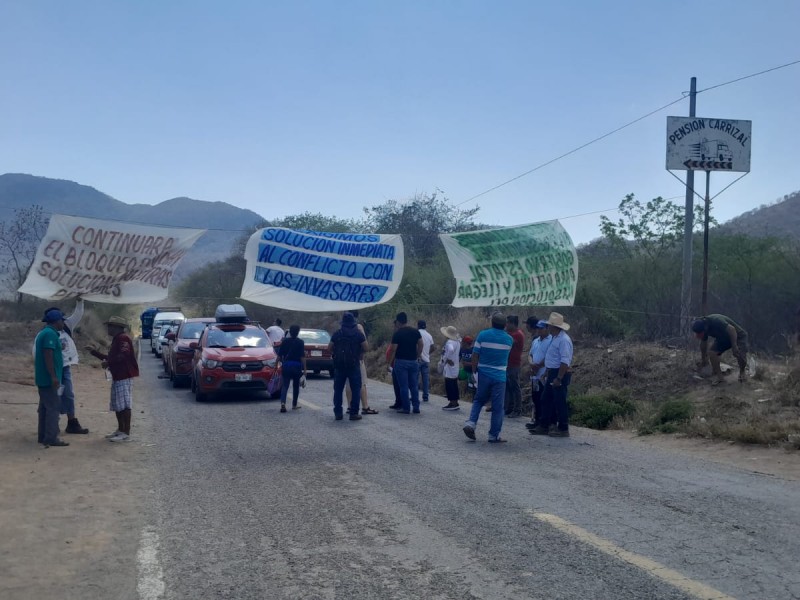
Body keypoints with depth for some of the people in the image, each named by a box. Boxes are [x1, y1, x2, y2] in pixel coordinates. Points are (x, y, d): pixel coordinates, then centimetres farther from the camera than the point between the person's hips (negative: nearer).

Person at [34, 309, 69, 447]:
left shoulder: (44, 333, 16)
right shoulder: (51, 334, -16)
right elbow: (48, 356, -23)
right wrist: (54, 376, -24)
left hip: (43, 378, 10)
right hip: (49, 378, -10)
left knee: (45, 407, 13)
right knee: (53, 407, -9)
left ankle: (42, 436, 17)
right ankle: (51, 438, -10)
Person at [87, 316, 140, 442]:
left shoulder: (123, 338, -13)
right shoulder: (116, 340, 20)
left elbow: (123, 355, -26)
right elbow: (111, 358, 27)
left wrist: (108, 362, -20)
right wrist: (95, 352, 28)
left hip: (124, 377, -11)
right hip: (117, 377, 11)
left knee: (124, 405, -10)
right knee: (117, 405, 15)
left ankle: (126, 433, -10)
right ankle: (120, 430, 24)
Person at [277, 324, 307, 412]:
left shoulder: (285, 341, 4)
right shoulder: (300, 342, -5)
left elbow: (279, 356, 5)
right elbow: (302, 357, -9)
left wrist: (283, 362, 22)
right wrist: (304, 370, -8)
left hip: (286, 365, 1)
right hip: (297, 366, -1)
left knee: (285, 386, -1)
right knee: (296, 386, 16)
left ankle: (283, 403, -24)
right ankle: (294, 405, 25)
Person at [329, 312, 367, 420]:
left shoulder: (337, 334, 3)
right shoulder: (359, 334, -3)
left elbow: (330, 348, 4)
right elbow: (365, 348, -4)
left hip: (339, 365, 2)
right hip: (354, 365, -2)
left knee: (338, 390, 10)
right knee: (356, 390, 3)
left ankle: (338, 413, 9)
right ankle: (354, 413, -2)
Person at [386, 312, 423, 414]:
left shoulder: (397, 334, -9)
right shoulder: (415, 331, 4)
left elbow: (393, 349, -9)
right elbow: (420, 345, 6)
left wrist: (390, 362, -2)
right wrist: (417, 356, 14)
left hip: (401, 362, -4)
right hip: (413, 362, 4)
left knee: (403, 386, 0)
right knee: (414, 386, 10)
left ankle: (406, 408, 1)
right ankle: (416, 407, 10)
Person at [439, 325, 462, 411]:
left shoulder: (449, 342, -20)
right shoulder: (457, 341, 10)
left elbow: (450, 349, -39)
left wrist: (447, 359, -24)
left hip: (449, 366, -10)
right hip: (455, 367, 10)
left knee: (449, 385, -5)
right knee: (454, 386, 14)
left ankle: (452, 403, -5)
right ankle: (455, 403, 18)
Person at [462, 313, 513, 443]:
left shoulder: (483, 335, -5)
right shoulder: (509, 339, 0)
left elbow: (475, 356, -4)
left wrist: (474, 370, 9)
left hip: (484, 374, 1)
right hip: (500, 377, -1)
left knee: (479, 400, 19)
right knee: (497, 407, 4)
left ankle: (471, 423, 0)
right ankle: (494, 435, 6)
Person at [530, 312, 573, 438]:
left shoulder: (563, 340, -19)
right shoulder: (555, 338, 13)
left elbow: (565, 361, -24)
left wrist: (558, 378, -26)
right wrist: (547, 373, 20)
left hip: (560, 374, -10)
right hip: (552, 373, 10)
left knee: (559, 402, -3)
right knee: (546, 400, 13)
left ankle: (563, 429, 6)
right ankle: (544, 426, 20)